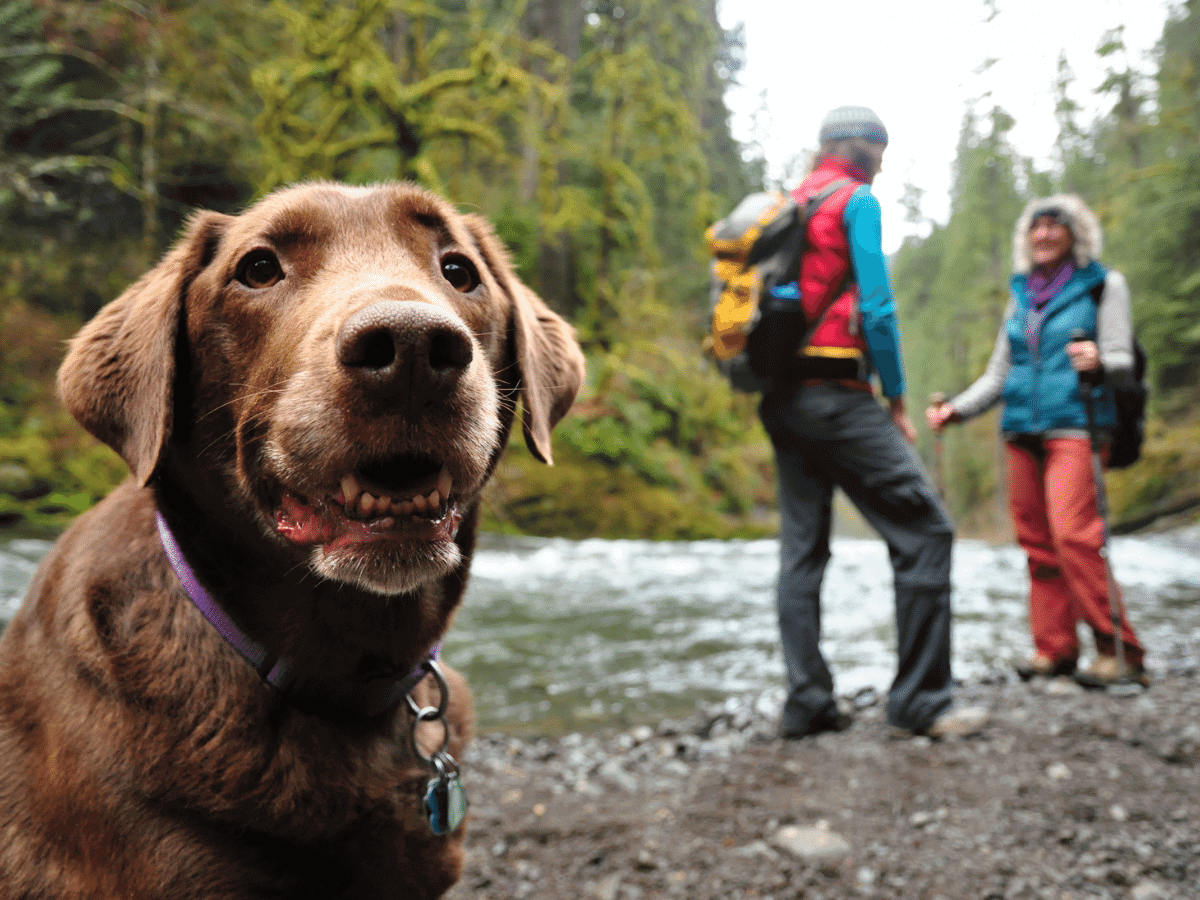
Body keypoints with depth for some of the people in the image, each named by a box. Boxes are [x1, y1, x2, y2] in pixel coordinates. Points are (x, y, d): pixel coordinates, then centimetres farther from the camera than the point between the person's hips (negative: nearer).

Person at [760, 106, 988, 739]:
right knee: (924, 532, -5)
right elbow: (876, 308, -11)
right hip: (837, 395, -9)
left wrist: (781, 385, 18)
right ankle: (920, 699, -5)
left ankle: (806, 703, 8)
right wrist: (897, 400, -3)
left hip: (781, 397, 9)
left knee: (801, 549, 8)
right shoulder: (856, 200, -3)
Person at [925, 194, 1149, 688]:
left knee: (1073, 534, -17)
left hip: (1073, 424, -5)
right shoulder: (1021, 294, 19)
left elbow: (1121, 360, -3)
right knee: (1036, 539, 1)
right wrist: (956, 409, 10)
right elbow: (999, 373, 23)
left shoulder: (1104, 285, 6)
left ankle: (1119, 650, -11)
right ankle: (1055, 648, 7)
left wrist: (1097, 364, -26)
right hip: (1022, 428, 5)